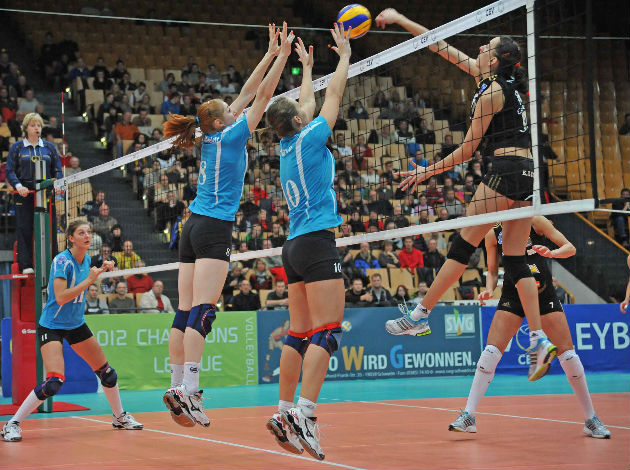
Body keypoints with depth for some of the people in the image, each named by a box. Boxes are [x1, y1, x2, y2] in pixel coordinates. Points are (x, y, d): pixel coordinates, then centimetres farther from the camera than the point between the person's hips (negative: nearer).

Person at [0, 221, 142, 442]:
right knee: (54, 382, -22)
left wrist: (101, 270, 7)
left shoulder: (86, 258, 2)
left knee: (107, 372, 10)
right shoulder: (61, 261, -20)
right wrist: (89, 280, -28)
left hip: (77, 325, 8)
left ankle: (119, 417, 33)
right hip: (52, 326, -8)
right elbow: (61, 298, -28)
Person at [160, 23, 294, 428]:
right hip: (214, 228, -8)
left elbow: (248, 93, 21)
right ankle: (189, 388, -21)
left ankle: (177, 387, 1)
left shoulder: (215, 138, 15)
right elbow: (263, 96, -5)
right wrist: (283, 55, -1)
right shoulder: (228, 137, -5)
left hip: (195, 227, 9)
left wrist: (271, 53, 23)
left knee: (187, 311, 3)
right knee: (202, 311, -14)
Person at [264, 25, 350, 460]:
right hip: (317, 243, -9)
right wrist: (344, 53, 16)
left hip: (295, 245, 9)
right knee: (326, 331, -13)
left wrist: (307, 67, 43)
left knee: (300, 333, 9)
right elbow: (334, 94, 3)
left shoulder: (289, 145, 15)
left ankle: (284, 412, 7)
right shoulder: (309, 139, -5)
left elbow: (306, 104, 32)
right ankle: (305, 413, -23)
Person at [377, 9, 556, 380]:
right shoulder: (506, 81, 17)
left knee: (464, 244, -4)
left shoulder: (491, 93, -8)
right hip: (529, 172, 9)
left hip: (506, 168, -9)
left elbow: (467, 150, -5)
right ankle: (539, 340, 0)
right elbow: (443, 47, 20)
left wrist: (427, 172, 5)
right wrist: (400, 20, 22)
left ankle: (420, 316, 1)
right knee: (516, 258, 7)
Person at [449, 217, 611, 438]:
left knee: (568, 354, -6)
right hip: (512, 296, 2)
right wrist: (489, 289, -9)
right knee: (490, 352, -14)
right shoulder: (493, 235, 2)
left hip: (544, 293, -2)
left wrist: (551, 253, -28)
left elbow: (570, 248, -7)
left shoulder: (535, 222, -6)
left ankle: (591, 420, 7)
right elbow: (492, 271, 13)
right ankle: (468, 416, -11)